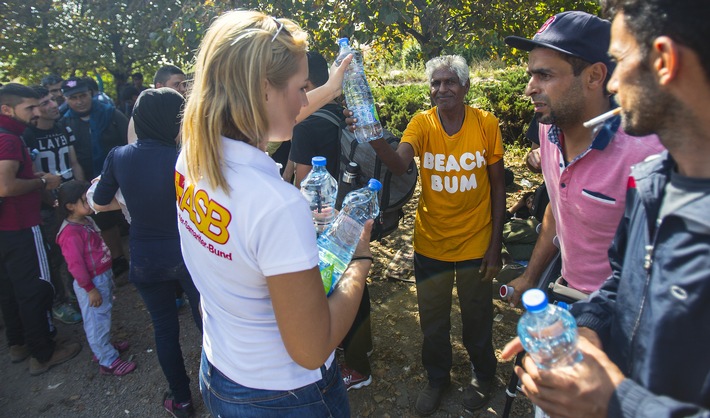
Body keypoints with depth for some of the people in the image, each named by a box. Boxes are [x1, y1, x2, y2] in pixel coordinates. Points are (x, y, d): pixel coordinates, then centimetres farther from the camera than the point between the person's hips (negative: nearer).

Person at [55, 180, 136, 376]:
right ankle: (108, 361, 13)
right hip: (92, 282, -10)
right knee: (97, 321, 3)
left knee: (104, 315, 24)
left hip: (104, 276, 10)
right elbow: (75, 265, -23)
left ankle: (105, 346, 42)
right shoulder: (71, 233, -24)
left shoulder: (87, 221, 5)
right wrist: (90, 289, -19)